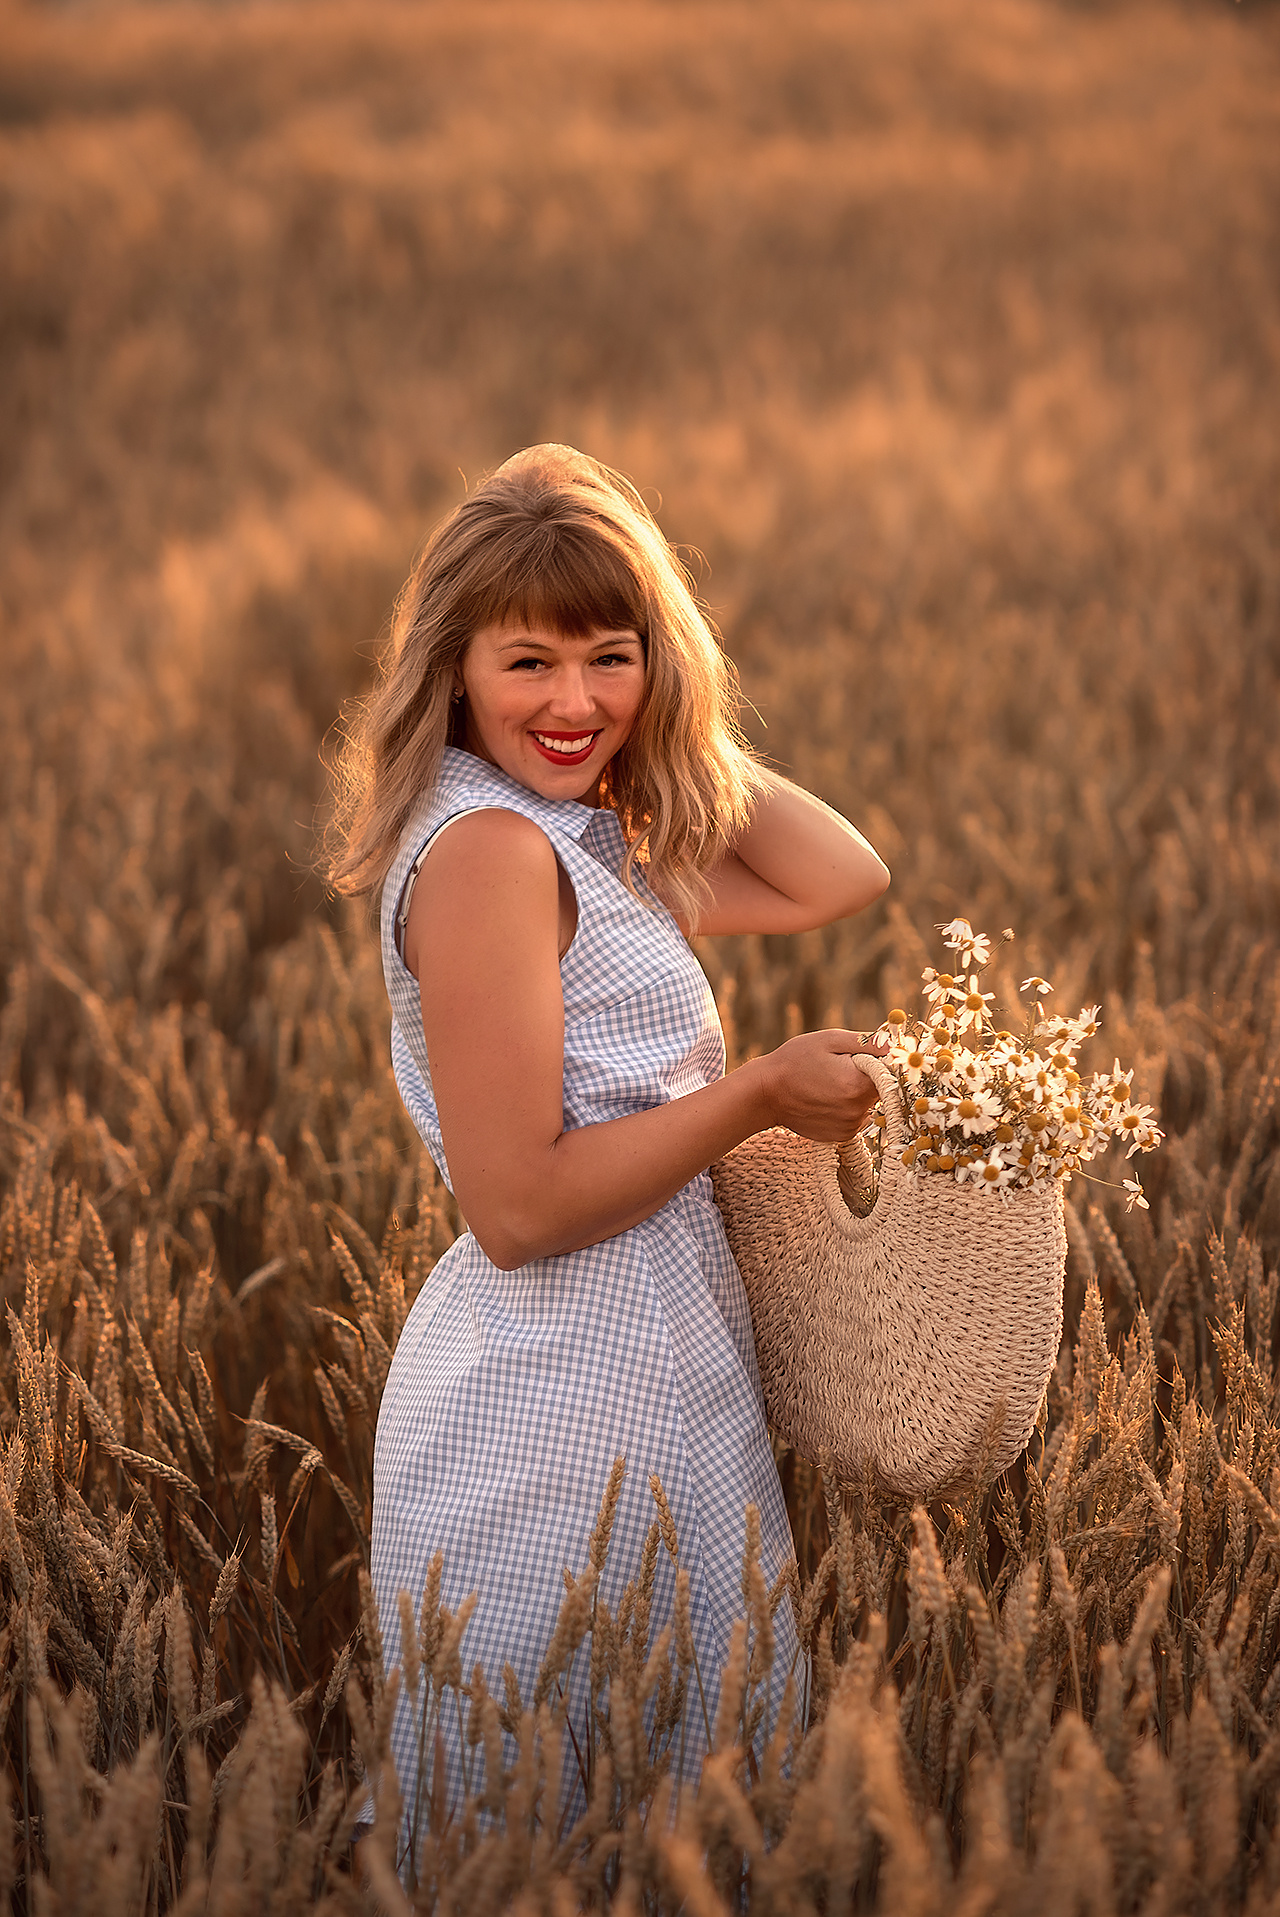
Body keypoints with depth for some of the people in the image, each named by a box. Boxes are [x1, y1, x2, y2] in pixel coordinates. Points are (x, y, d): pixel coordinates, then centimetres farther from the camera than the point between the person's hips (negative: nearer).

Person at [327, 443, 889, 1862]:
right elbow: (518, 1204, -22)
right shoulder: (488, 848, -17)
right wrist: (762, 1091, -13)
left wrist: (677, 730, 7)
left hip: (646, 1365, 9)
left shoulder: (588, 840, 11)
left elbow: (841, 883, 12)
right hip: (555, 1411, -9)